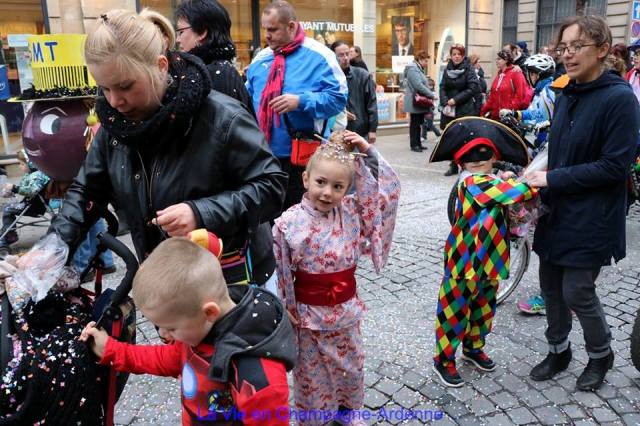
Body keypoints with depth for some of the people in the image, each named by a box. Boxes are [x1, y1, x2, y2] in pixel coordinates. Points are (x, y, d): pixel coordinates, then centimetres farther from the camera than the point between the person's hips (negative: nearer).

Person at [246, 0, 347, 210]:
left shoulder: (318, 56, -5)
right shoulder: (261, 58, 12)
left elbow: (338, 98, -12)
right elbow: (248, 97, 23)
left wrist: (300, 101, -22)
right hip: (264, 155, 6)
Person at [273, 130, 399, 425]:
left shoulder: (352, 211, -6)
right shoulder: (288, 223, -17)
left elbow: (389, 192, -5)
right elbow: (280, 273, -10)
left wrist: (369, 154, -13)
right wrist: (285, 312, -6)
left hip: (346, 309, 4)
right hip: (309, 313, -4)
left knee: (351, 366, 23)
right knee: (312, 373, 15)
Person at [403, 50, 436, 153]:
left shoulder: (419, 69, 18)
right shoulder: (412, 69, -15)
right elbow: (418, 86, -23)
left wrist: (430, 95, 6)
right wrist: (432, 95, -19)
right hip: (415, 103, -10)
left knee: (419, 123, 12)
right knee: (414, 123, -3)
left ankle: (418, 143, 19)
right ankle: (414, 144, 4)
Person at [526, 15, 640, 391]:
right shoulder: (566, 96, 8)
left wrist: (552, 179, -18)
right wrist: (540, 177, 0)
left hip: (591, 217, -7)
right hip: (557, 210, 7)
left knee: (577, 292, 2)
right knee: (551, 286, 13)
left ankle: (601, 354, 30)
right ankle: (559, 351, 34)